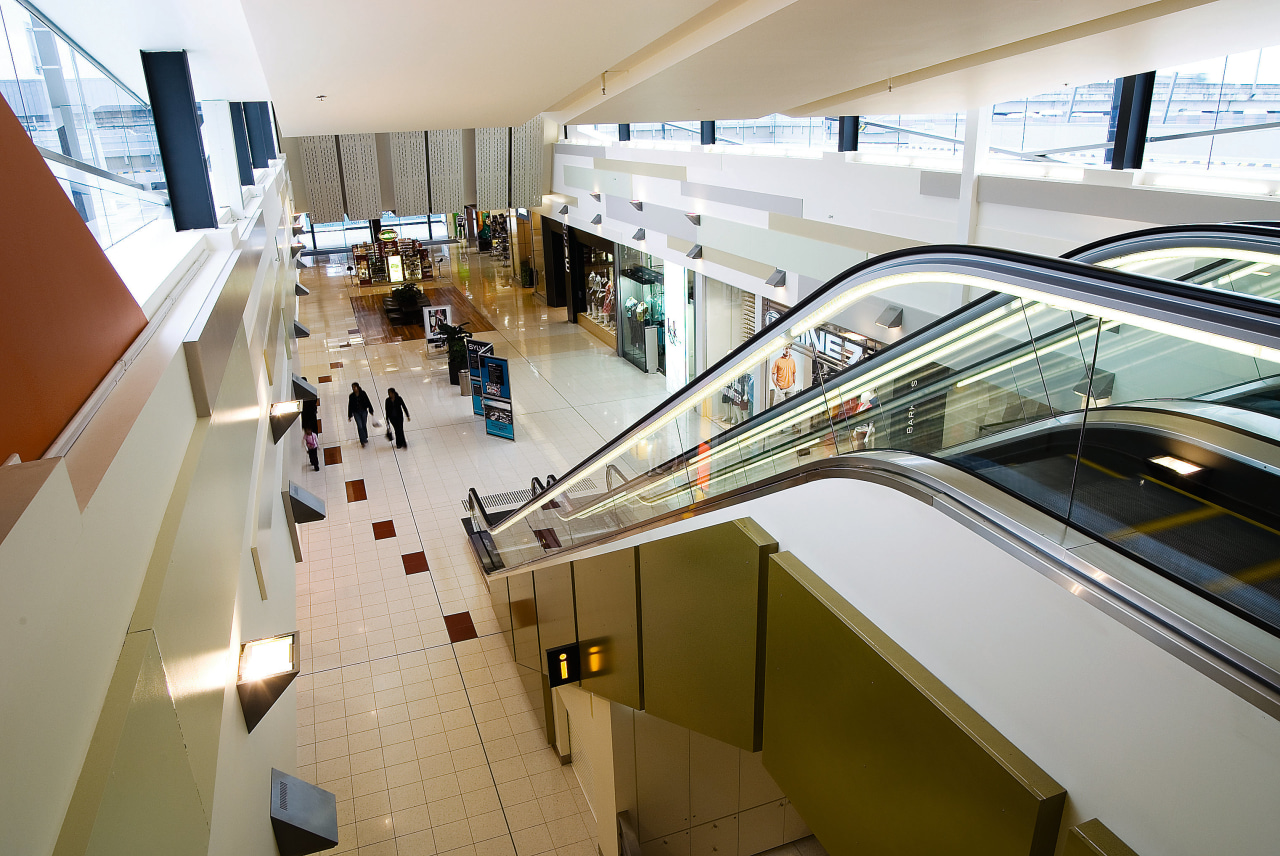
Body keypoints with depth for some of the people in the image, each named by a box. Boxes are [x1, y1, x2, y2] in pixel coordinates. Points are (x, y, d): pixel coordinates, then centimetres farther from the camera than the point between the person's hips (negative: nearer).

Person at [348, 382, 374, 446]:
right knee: (360, 426, -7)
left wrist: (371, 410, -1)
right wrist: (349, 416, 4)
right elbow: (350, 406, 3)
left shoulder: (363, 393, -6)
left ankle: (365, 438, 32)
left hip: (364, 411, 0)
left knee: (364, 425, 12)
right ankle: (363, 441, -5)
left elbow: (368, 402, -1)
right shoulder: (351, 396, -3)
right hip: (356, 413, 0)